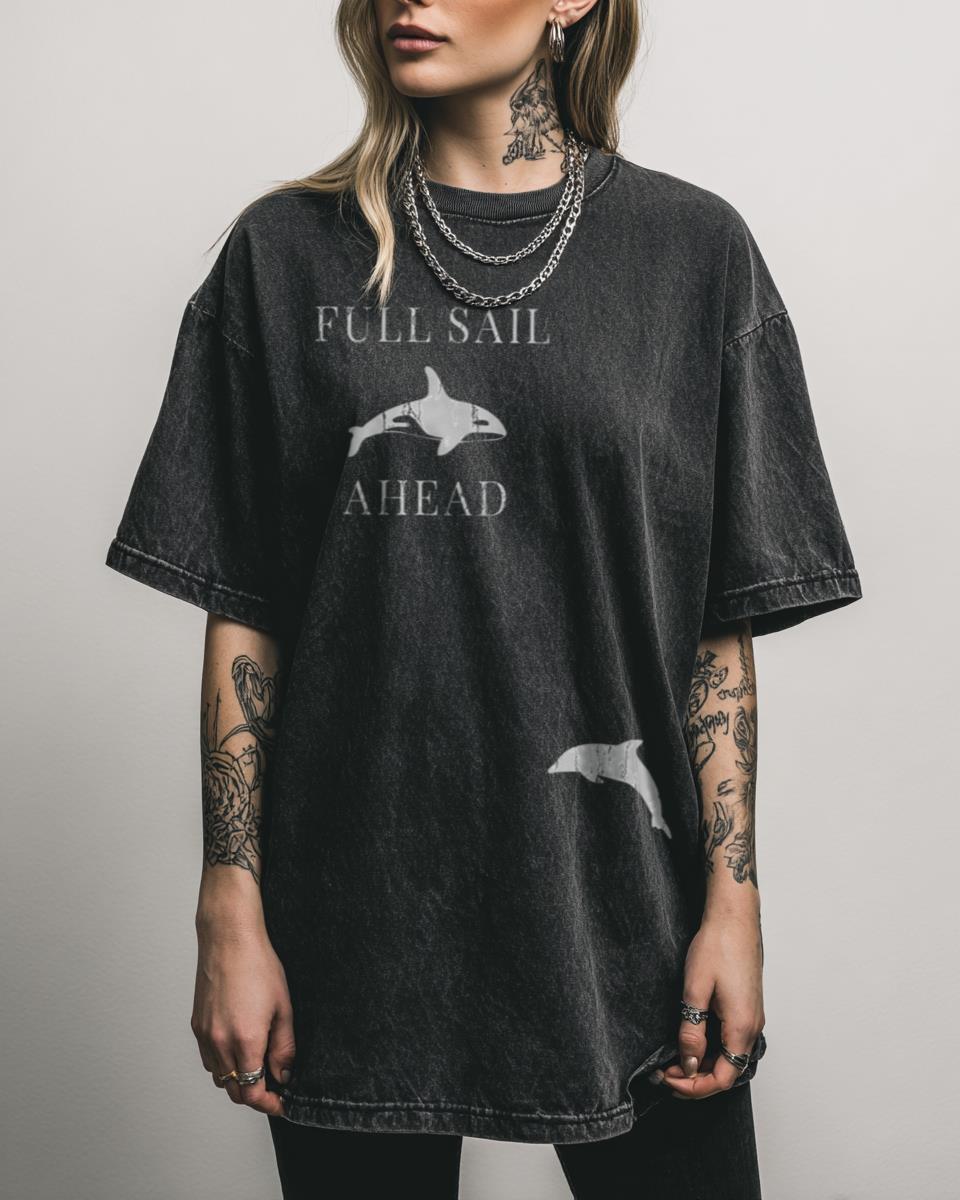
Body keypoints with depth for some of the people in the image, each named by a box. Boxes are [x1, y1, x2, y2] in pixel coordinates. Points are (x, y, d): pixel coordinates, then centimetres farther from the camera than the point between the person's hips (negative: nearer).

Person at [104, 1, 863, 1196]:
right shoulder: (289, 252, 3)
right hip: (356, 925, 1)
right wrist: (231, 913, -2)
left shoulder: (691, 248, 2)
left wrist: (733, 899, -3)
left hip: (620, 910, 0)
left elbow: (722, 623, 1)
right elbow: (242, 615, 1)